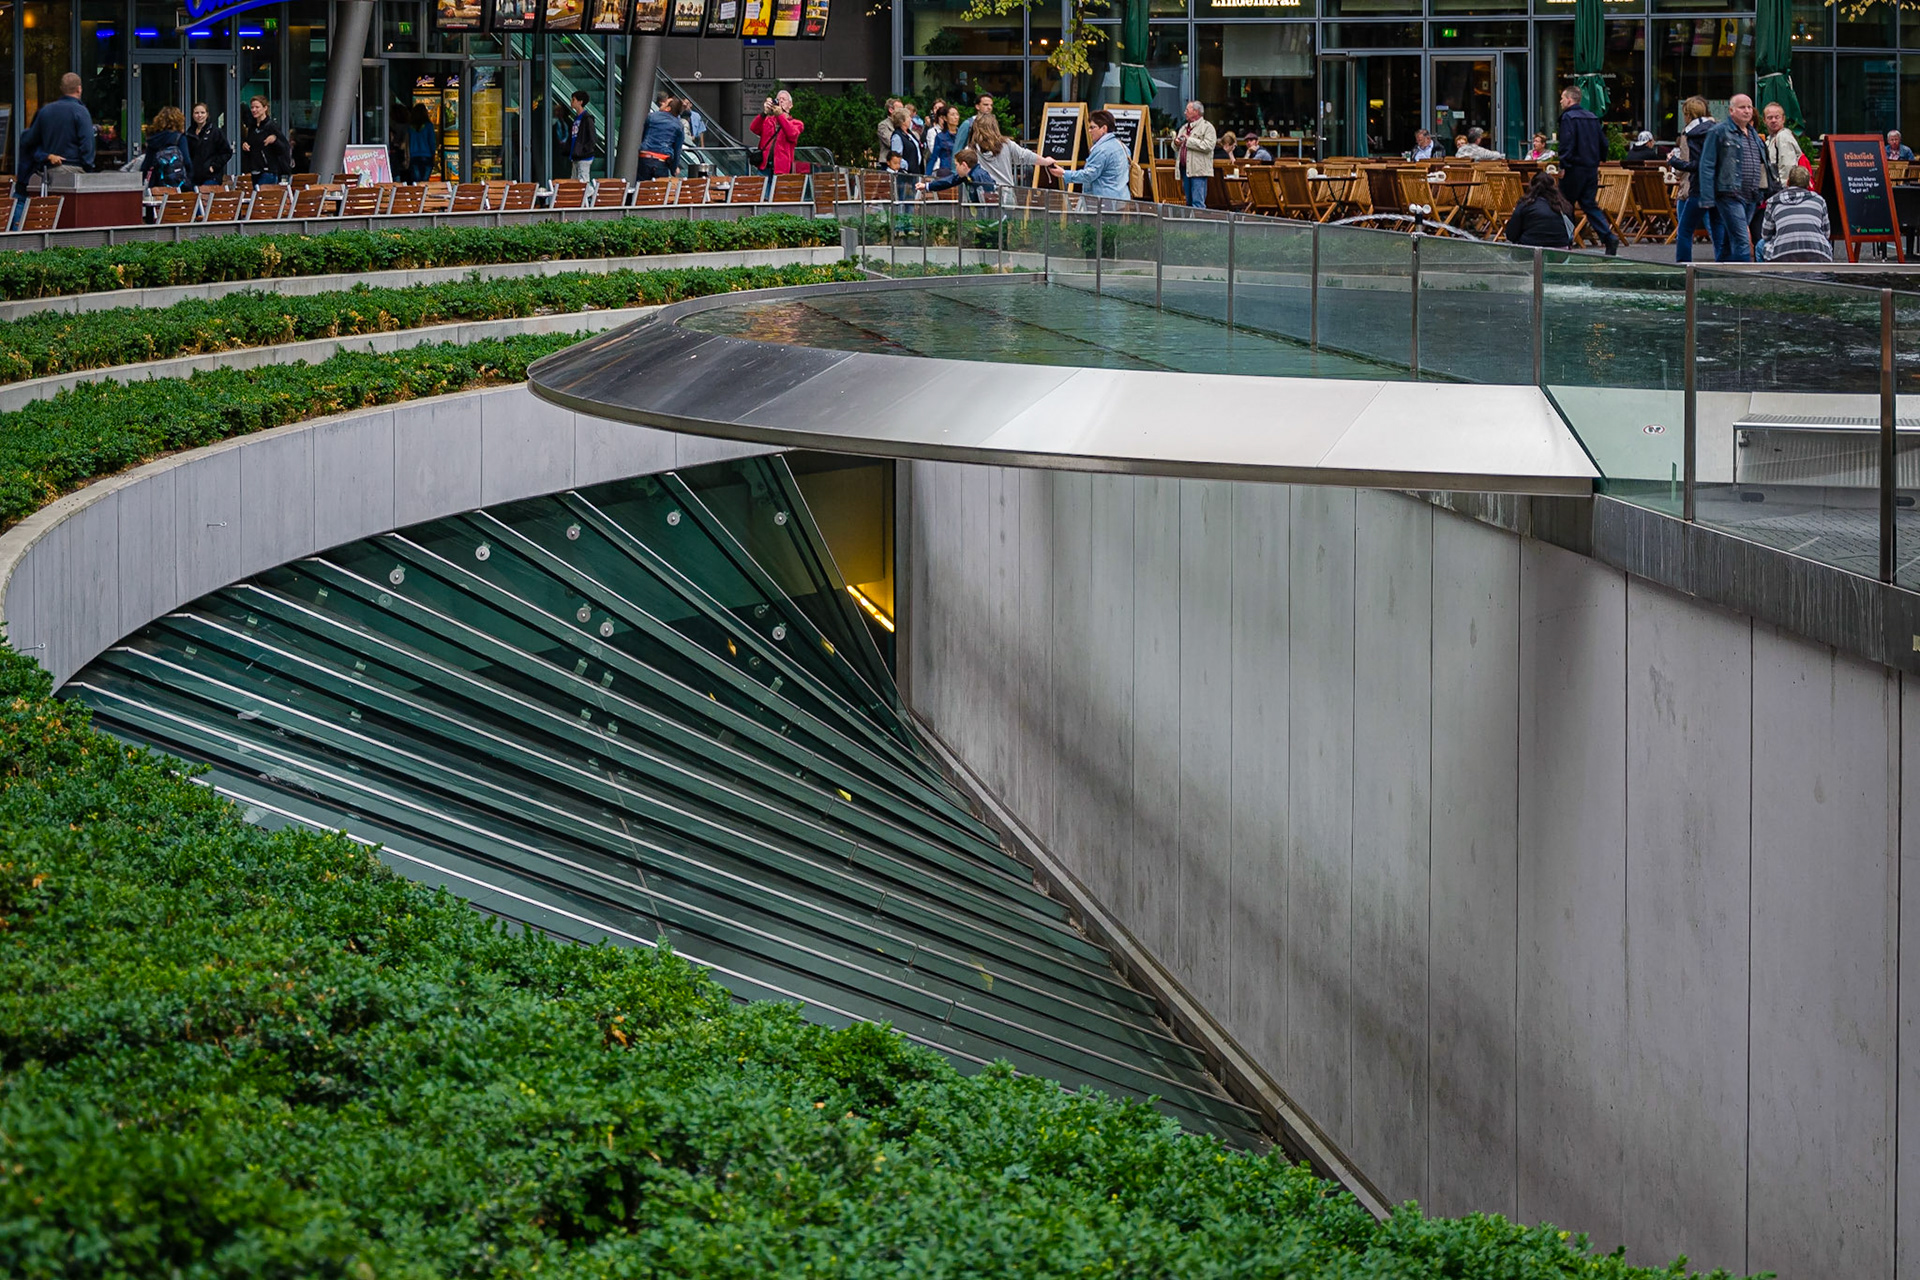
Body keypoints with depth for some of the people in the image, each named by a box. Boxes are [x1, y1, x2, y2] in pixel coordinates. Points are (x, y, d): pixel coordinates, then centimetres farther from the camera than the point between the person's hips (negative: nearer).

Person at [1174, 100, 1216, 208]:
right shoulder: (1184, 128, 22)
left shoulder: (1207, 127, -2)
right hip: (1185, 169, 8)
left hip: (1198, 171, -8)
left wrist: (1189, 140, -14)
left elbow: (1208, 146, -17)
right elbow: (1175, 148, 29)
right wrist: (1176, 143, 4)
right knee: (1189, 202, 9)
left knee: (1198, 202, -13)